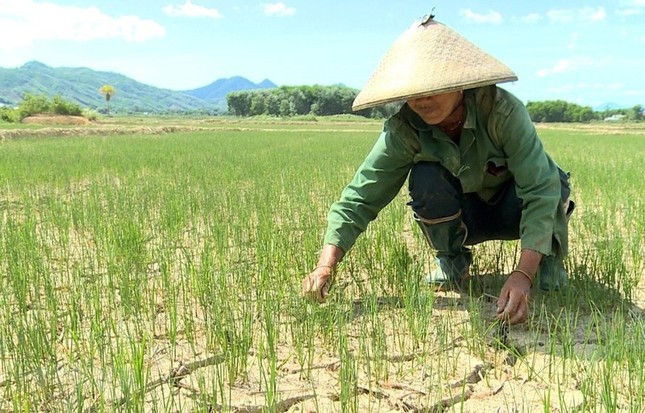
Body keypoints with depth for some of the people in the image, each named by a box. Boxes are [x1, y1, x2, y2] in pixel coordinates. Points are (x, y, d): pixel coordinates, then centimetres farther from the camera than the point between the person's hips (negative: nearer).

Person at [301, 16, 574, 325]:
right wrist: (326, 265, -42)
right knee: (425, 177, -30)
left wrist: (523, 273, -51)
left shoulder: (502, 110, -33)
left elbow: (541, 189, -39)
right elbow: (359, 198, -28)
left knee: (549, 183, -35)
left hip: (515, 209, -1)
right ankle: (452, 262, -4)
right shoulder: (404, 129, -26)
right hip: (466, 215, 2)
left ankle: (549, 260, -3)